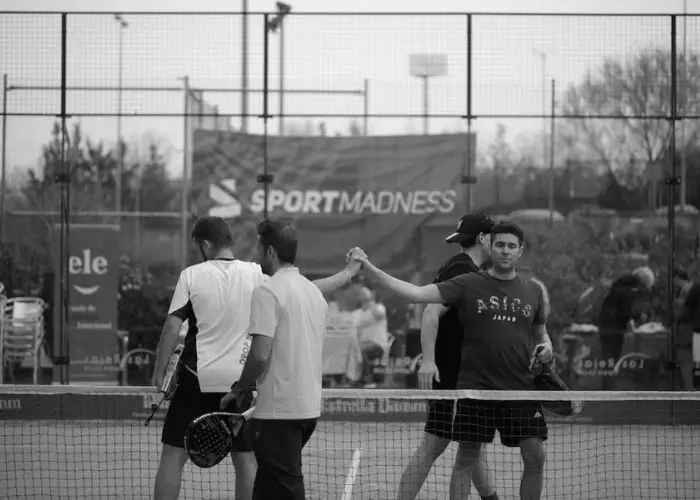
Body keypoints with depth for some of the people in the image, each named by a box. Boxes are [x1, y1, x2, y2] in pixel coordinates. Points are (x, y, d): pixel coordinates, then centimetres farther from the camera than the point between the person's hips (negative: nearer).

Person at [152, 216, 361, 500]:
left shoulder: (191, 275, -4)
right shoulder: (256, 275, 0)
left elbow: (172, 328, -7)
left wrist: (159, 372, 1)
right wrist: (347, 274, 17)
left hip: (196, 380, -2)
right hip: (239, 381, 2)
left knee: (173, 456, 4)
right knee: (245, 458, 10)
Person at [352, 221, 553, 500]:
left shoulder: (532, 291, 9)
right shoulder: (468, 285, -2)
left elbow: (541, 331, 24)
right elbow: (416, 294, -10)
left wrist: (546, 346, 0)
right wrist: (369, 268, -19)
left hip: (521, 389, 2)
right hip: (475, 388, -2)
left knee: (535, 457, -1)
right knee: (466, 459, 1)